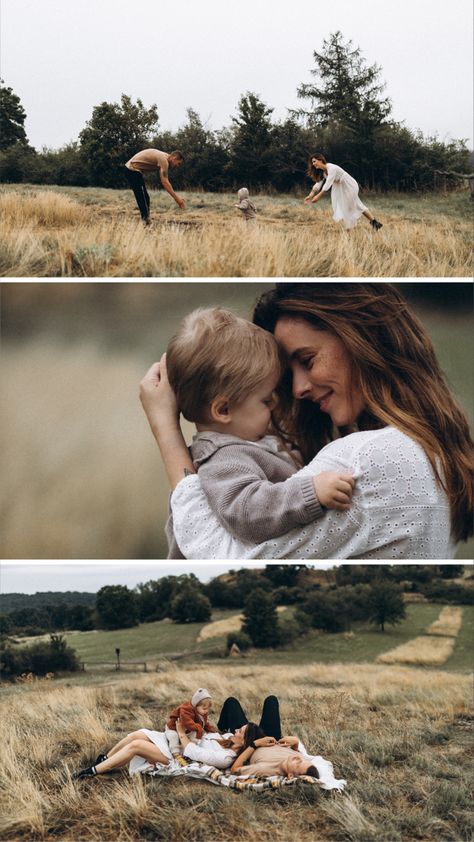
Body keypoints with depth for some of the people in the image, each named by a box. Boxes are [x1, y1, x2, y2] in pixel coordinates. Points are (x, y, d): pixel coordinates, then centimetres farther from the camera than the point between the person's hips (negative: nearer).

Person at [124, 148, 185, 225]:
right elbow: (165, 183, -22)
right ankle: (146, 221, -11)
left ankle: (146, 219, 15)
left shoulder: (163, 156, 14)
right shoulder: (164, 160, -18)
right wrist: (177, 198, -21)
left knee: (145, 198, 12)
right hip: (133, 170, -10)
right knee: (143, 199, -12)